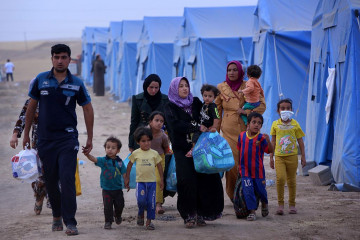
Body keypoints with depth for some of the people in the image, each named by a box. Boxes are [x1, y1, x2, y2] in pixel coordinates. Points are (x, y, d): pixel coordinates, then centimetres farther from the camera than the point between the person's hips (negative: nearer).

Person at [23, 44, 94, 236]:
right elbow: (31, 107, 11)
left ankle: (70, 222, -8)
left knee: (67, 179, -11)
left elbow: (88, 109, 7)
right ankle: (57, 216, 26)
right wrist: (26, 134, 11)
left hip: (68, 138, -2)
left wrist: (90, 139, 5)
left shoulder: (76, 84, 0)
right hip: (45, 139, 2)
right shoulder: (40, 80, 2)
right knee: (50, 181, 8)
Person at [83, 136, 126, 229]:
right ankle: (108, 221, 11)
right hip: (106, 189, -1)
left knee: (120, 205, 10)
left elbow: (124, 174, 0)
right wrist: (87, 154, -42)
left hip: (118, 188, 2)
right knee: (107, 206, -3)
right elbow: (94, 159, -23)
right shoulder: (103, 160, -8)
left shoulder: (119, 162, -4)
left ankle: (117, 215, 40)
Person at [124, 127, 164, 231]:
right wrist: (127, 178, 14)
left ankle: (149, 222, 8)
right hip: (140, 181, -1)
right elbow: (130, 165, 13)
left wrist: (162, 180, 9)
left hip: (152, 181, 1)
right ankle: (140, 214, 13)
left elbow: (159, 166, 10)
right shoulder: (136, 153, 2)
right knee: (141, 200, -17)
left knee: (151, 202, -2)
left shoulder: (154, 153, 3)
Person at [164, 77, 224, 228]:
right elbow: (176, 125, -13)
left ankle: (201, 214, 3)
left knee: (204, 179, -8)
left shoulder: (196, 102, 14)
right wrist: (197, 128, -19)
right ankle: (189, 216, -2)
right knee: (187, 181, -11)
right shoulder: (170, 107, 3)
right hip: (182, 150, -3)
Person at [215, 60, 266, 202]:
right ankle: (233, 194, 5)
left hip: (245, 130, 0)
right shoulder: (221, 88, 9)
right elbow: (217, 111, 14)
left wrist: (245, 111, -11)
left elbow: (262, 105, 3)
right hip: (228, 131, 0)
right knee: (232, 162, -9)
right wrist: (216, 131, 12)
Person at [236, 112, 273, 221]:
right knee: (248, 191, -6)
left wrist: (268, 140, -37)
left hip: (258, 170, -1)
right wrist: (239, 164, 19)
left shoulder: (261, 138, -10)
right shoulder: (242, 136, 0)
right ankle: (252, 212, 2)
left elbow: (270, 151, -19)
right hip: (245, 170, 2)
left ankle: (264, 204, 42)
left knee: (260, 190, 12)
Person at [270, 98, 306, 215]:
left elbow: (300, 141, 7)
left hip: (292, 156, 0)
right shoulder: (275, 124, 4)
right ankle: (280, 204, -7)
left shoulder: (295, 124, 2)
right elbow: (273, 142, 10)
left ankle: (292, 204, 17)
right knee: (280, 178, -16)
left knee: (291, 180, 6)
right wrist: (271, 157, 9)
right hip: (279, 156, 0)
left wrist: (303, 156, 4)